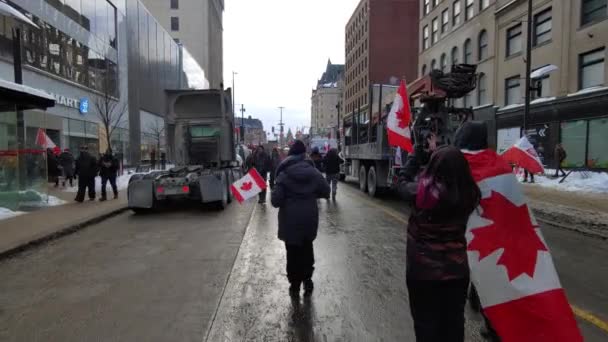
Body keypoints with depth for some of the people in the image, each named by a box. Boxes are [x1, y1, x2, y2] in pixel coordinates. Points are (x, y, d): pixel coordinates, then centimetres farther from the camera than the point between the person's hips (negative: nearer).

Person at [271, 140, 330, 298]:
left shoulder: (284, 175, -12)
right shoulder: (314, 172, -3)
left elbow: (276, 201, -16)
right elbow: (326, 192, 4)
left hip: (290, 219, -3)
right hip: (310, 218, 3)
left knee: (293, 252, 10)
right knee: (307, 249, 21)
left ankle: (295, 286, 18)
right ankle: (307, 280, 27)